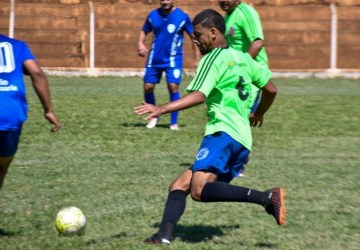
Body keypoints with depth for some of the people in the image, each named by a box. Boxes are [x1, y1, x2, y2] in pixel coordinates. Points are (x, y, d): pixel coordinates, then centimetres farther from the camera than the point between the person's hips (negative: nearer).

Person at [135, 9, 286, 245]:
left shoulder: (213, 59, -4)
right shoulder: (243, 58, 21)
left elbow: (198, 95, -20)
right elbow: (271, 88, 29)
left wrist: (162, 109, -28)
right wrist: (259, 113, 47)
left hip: (224, 133, -10)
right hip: (242, 139, 10)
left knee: (199, 189, -27)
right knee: (179, 186, 7)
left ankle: (266, 197, -28)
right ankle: (164, 235, -12)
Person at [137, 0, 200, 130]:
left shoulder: (182, 17, -8)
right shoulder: (153, 15, 0)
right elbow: (144, 31, 12)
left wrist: (197, 59, -5)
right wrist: (141, 44, -9)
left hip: (173, 59, -3)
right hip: (154, 59, 3)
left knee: (173, 87, -14)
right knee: (148, 87, 3)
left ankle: (174, 122, -2)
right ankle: (153, 117, 27)